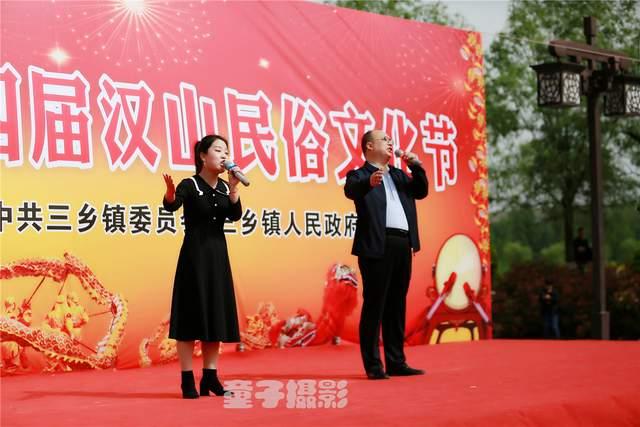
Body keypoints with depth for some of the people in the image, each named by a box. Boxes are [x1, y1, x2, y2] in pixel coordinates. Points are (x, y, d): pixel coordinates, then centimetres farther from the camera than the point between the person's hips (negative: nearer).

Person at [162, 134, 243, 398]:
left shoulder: (224, 187, 8)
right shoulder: (190, 185, -9)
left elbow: (235, 215, -6)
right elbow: (171, 206, -28)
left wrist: (233, 189, -17)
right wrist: (170, 193, -49)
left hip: (218, 256, 6)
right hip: (194, 255, -6)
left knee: (216, 314, 7)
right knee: (191, 314, -6)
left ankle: (210, 377, 14)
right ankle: (187, 380, -2)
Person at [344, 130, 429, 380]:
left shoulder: (398, 174, 23)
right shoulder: (360, 175, 0)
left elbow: (421, 191, 21)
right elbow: (350, 191, -21)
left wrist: (416, 167, 6)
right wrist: (369, 183, -43)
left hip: (403, 245, 7)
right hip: (377, 246, -7)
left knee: (396, 306, 10)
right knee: (374, 306, -5)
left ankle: (396, 362, 15)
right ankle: (373, 366, -2)